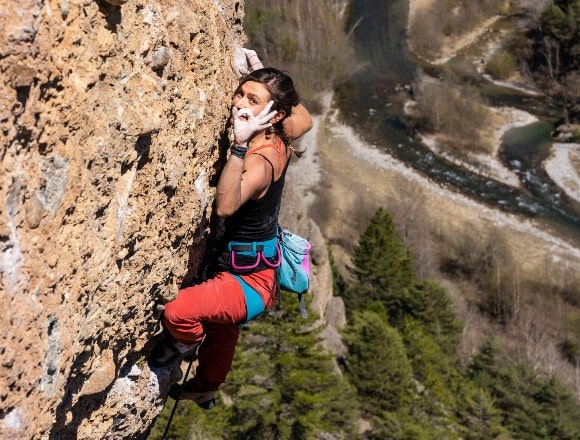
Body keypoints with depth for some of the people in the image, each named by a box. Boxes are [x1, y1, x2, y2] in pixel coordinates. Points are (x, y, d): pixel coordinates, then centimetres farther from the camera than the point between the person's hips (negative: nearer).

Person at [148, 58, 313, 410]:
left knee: (178, 313, -31)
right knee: (221, 328, 35)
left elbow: (226, 206, -51)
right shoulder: (280, 138, -7)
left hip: (250, 280, -10)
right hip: (261, 264, 10)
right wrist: (282, 89, 9)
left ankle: (186, 342, 6)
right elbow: (305, 119, 17)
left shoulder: (261, 161, -32)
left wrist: (241, 143, -51)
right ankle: (206, 388, 65)